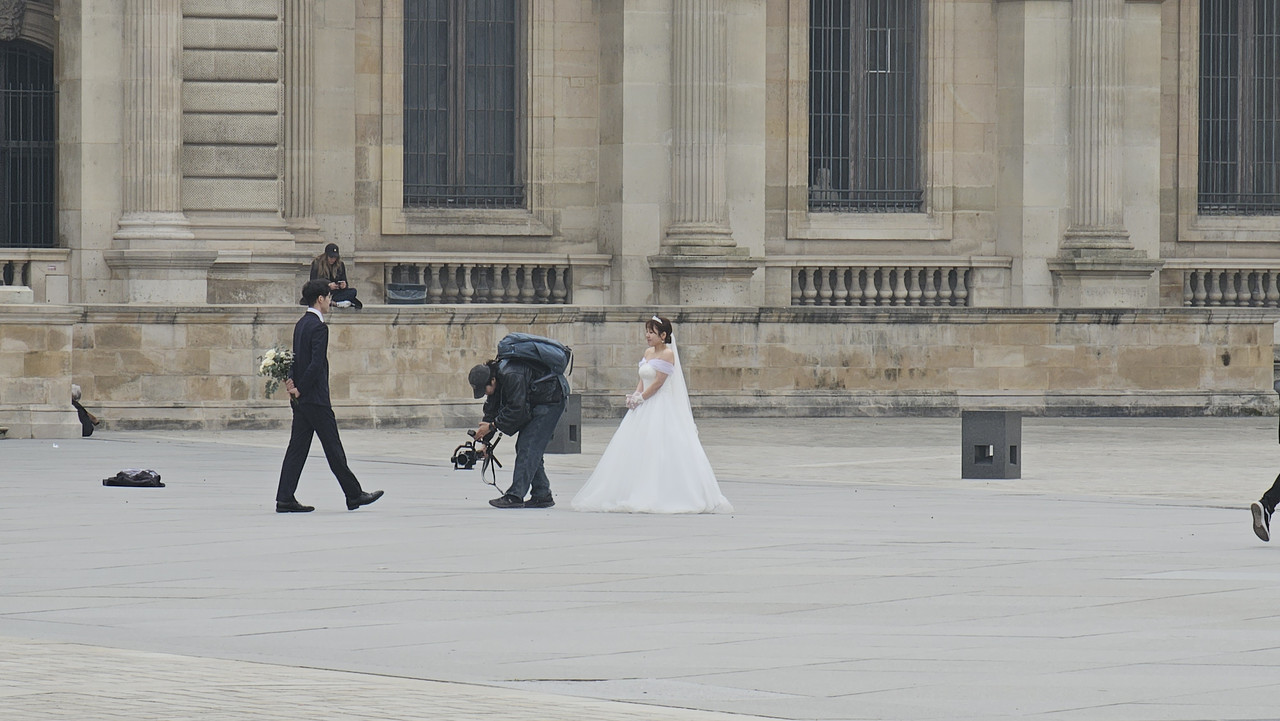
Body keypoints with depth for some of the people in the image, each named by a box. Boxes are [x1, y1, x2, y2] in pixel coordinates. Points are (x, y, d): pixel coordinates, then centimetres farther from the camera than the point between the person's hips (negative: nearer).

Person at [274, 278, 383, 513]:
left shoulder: (301, 324, 14)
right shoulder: (318, 327, -16)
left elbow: (296, 358, 10)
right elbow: (316, 364, -22)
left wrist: (291, 380, -6)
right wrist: (300, 390, -14)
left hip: (301, 398, 9)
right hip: (316, 398, -9)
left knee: (297, 448, 7)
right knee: (333, 449, -1)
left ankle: (285, 499, 3)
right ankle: (354, 495, 7)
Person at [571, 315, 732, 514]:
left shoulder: (668, 354, -11)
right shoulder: (648, 352, 14)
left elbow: (658, 382, -15)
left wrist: (640, 398, -12)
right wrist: (635, 395, -2)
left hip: (662, 408, -9)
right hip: (645, 408, 9)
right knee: (635, 451, 6)